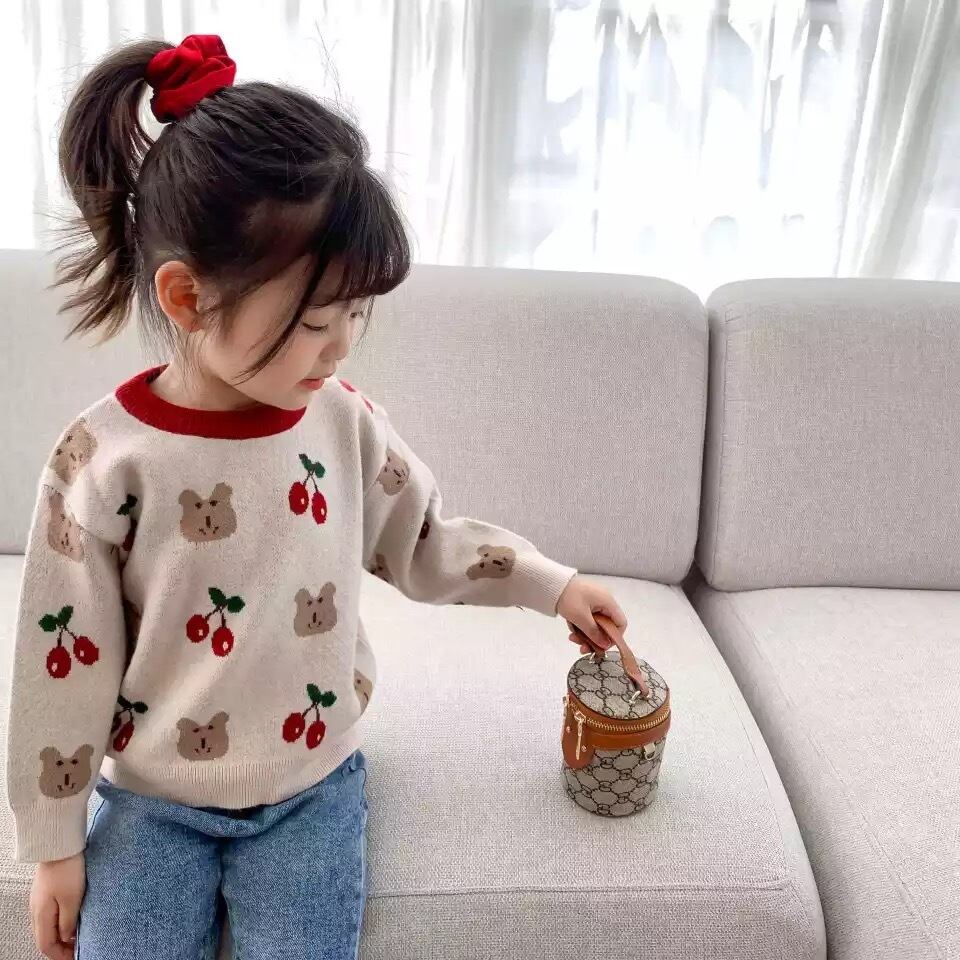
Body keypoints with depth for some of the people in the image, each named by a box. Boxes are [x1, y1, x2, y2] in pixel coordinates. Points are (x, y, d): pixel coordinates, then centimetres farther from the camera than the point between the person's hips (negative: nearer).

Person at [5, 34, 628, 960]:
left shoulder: (344, 420, -10)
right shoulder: (102, 462, -19)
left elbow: (425, 541, 7)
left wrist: (554, 584, 5)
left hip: (311, 788, 2)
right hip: (151, 798, -1)